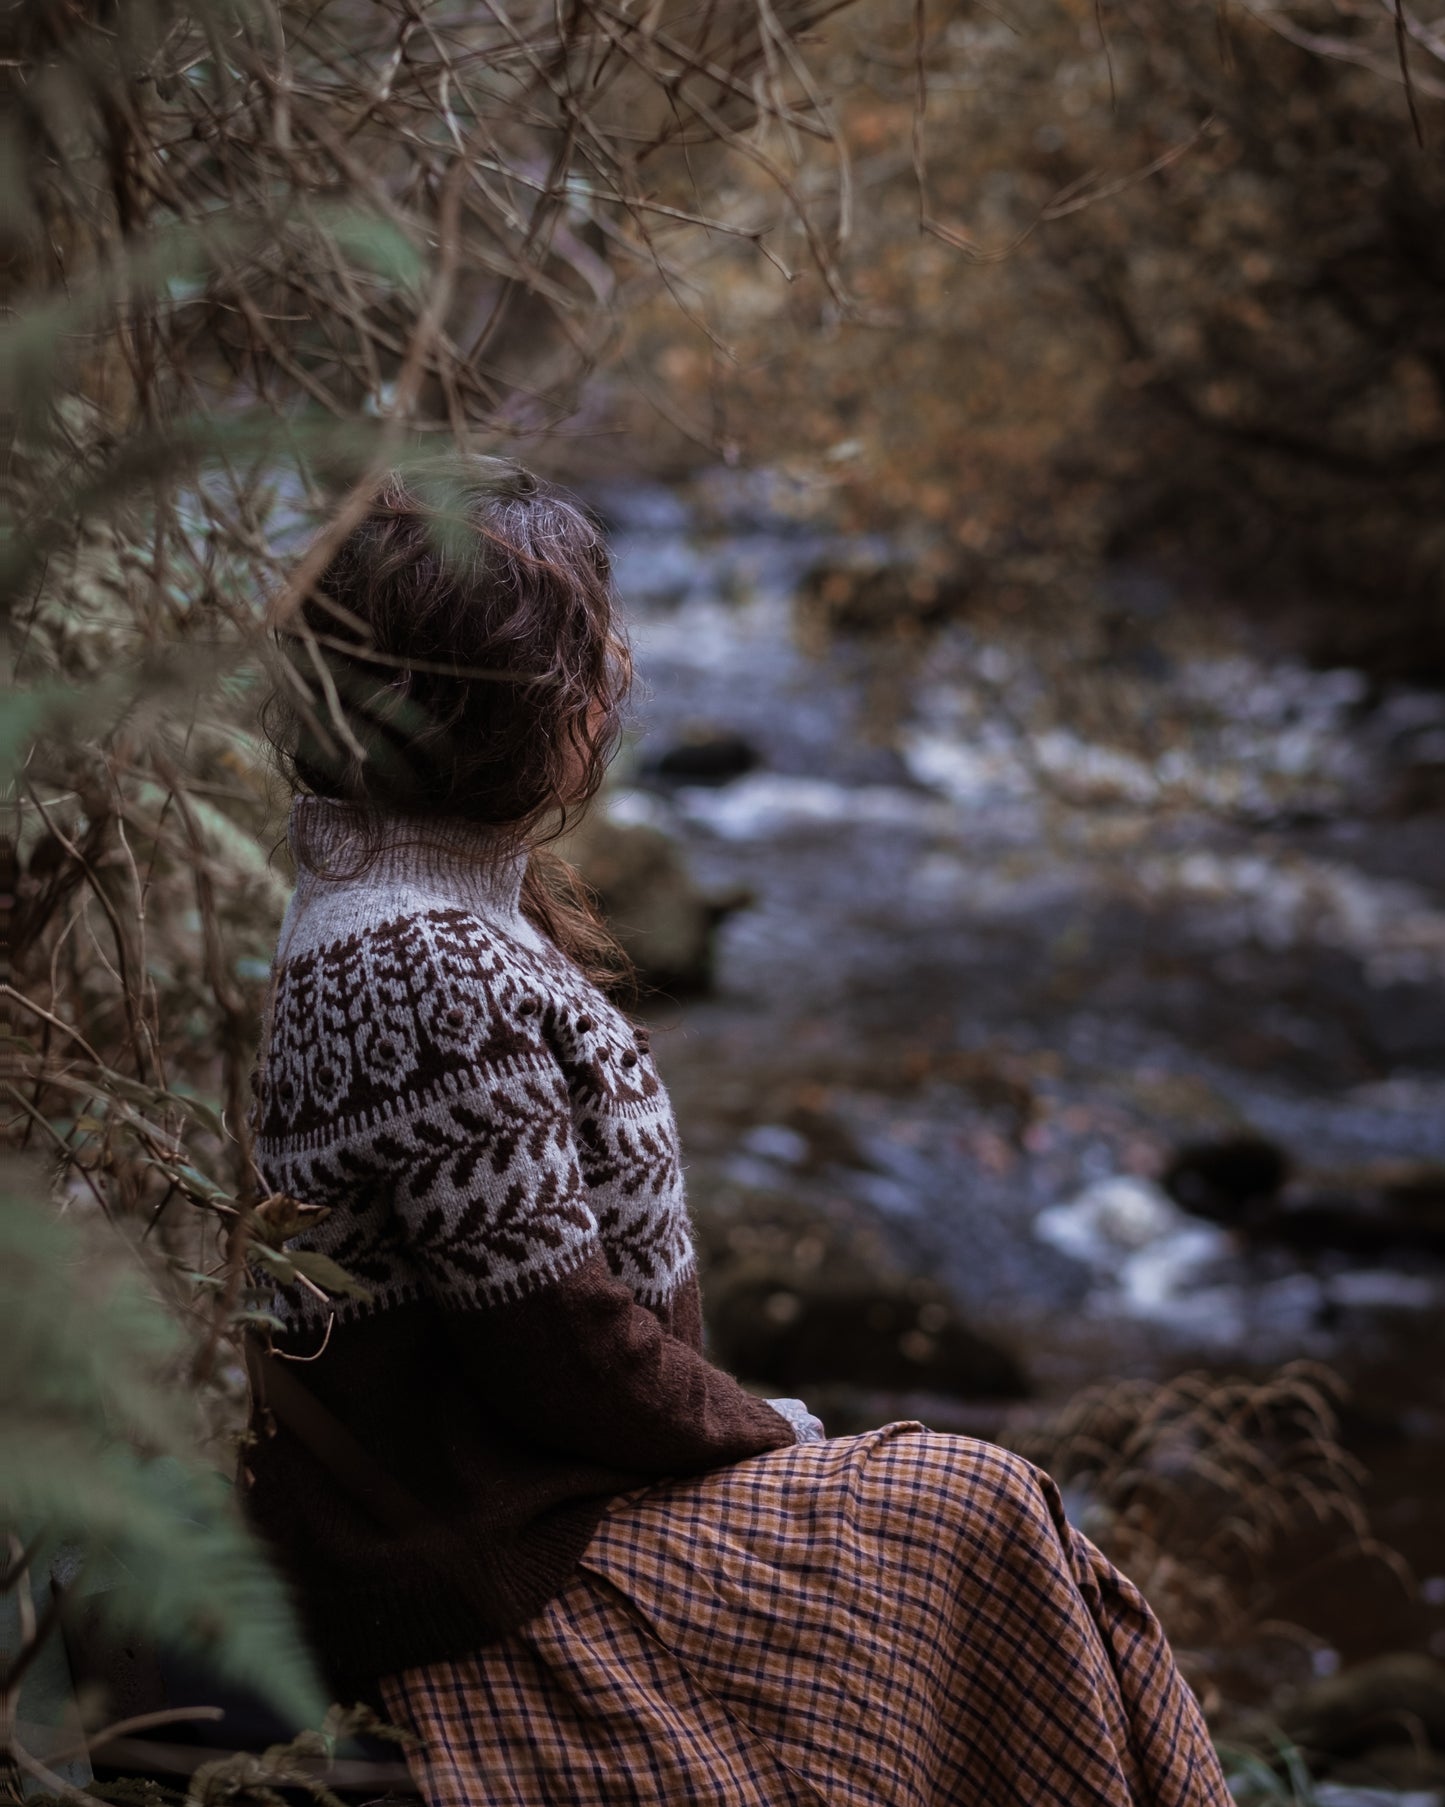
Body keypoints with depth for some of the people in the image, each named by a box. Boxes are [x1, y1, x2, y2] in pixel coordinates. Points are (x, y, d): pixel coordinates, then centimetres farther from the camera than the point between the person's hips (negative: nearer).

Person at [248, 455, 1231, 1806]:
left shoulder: (338, 876, 4)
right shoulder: (430, 980, -29)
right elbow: (565, 1352, -23)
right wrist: (768, 1440, -6)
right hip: (481, 1569, -9)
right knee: (972, 1518, 1)